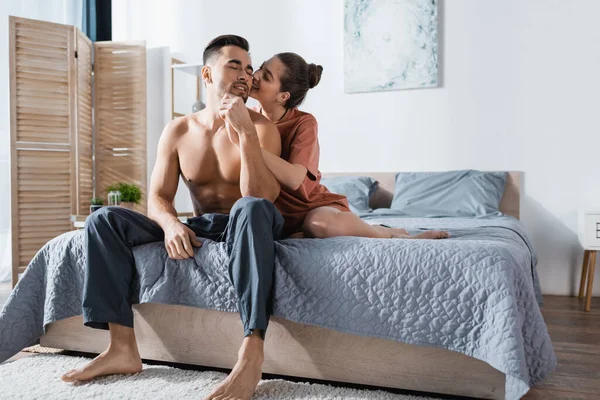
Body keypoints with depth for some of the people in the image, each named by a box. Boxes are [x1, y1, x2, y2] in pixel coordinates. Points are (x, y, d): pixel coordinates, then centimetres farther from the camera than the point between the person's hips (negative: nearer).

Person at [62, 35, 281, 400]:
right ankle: (123, 349, -15)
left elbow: (260, 198, -21)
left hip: (245, 229, -4)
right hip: (199, 230, 4)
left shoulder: (262, 127, -6)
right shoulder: (178, 131, 5)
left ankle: (252, 354, -42)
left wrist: (246, 133, -28)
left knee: (251, 208, -40)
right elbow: (158, 197, 2)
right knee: (104, 219, -10)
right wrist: (170, 224, -21)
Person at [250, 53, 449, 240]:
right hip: (279, 216, 3)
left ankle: (391, 234, -11)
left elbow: (293, 178, -29)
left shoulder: (303, 123, -12)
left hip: (316, 208, -3)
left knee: (320, 223, -40)